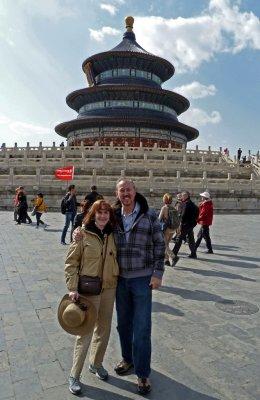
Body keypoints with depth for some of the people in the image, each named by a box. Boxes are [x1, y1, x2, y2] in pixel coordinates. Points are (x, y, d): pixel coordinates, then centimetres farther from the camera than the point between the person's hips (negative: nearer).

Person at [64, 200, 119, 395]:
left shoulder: (112, 235, 2)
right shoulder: (83, 234, -11)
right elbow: (71, 262, -9)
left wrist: (118, 282, 8)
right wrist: (73, 288, -13)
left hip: (109, 288, 5)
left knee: (104, 328, 17)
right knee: (86, 331, 3)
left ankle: (96, 363, 41)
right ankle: (74, 375, 24)